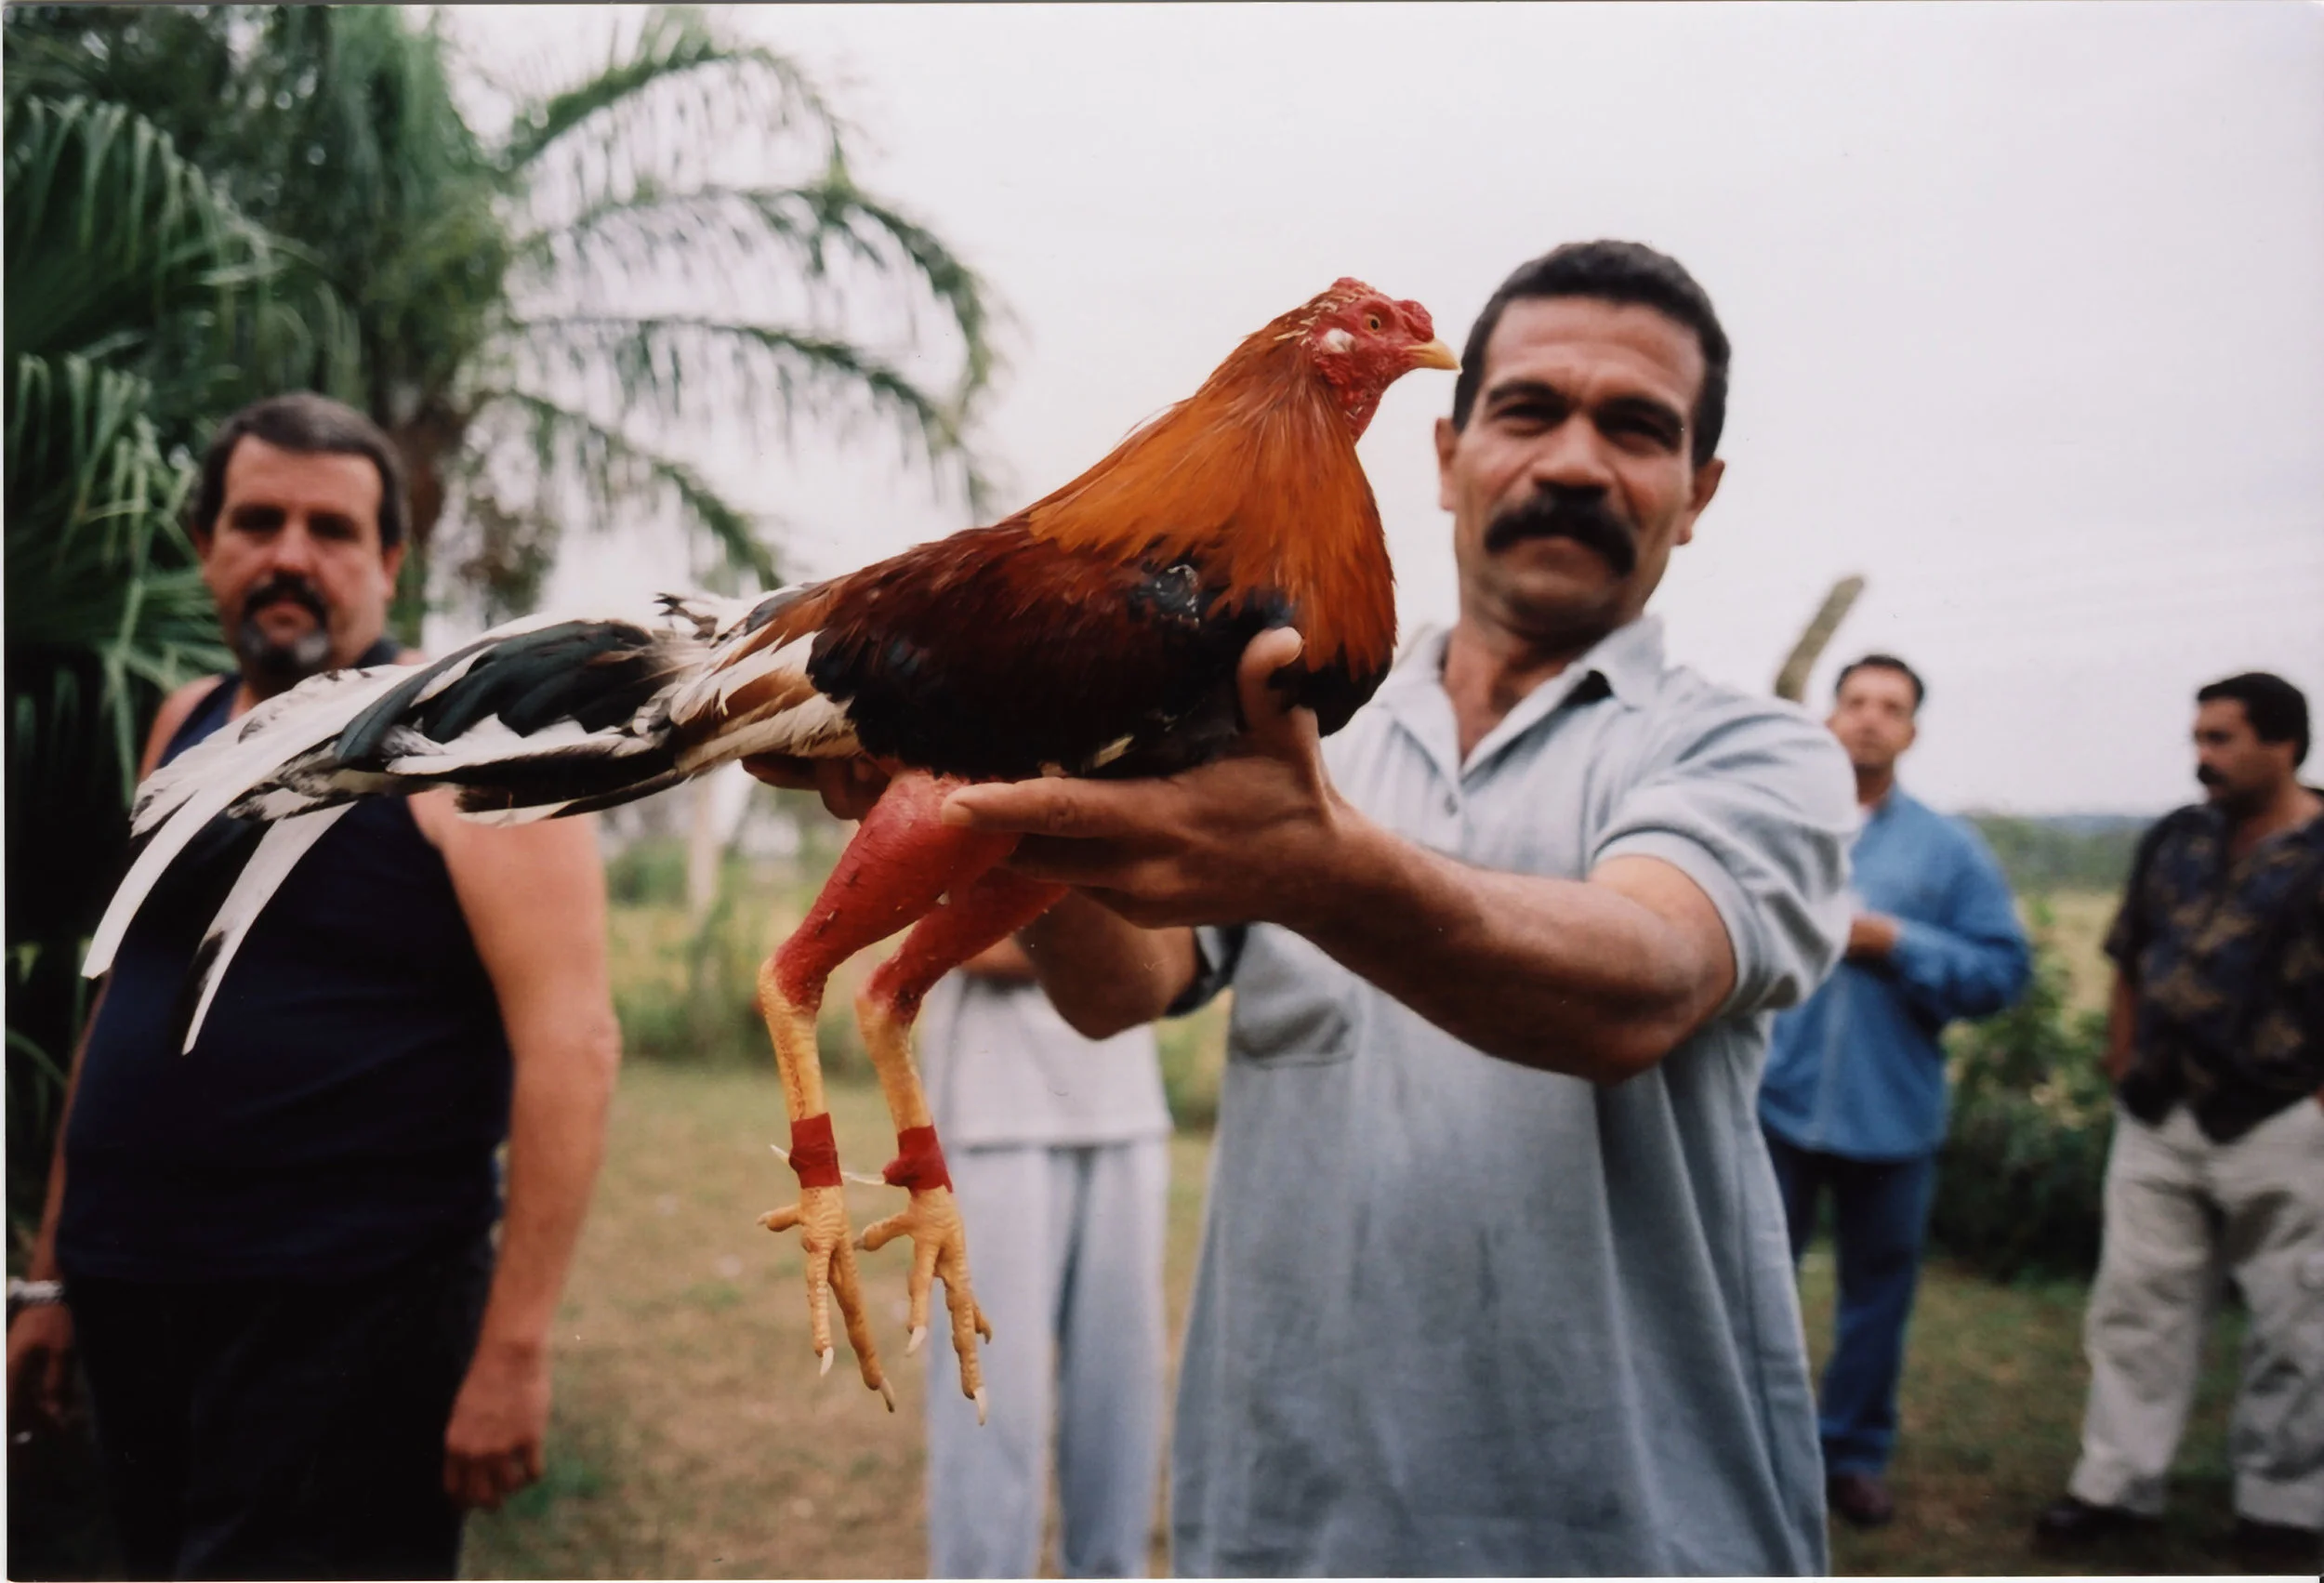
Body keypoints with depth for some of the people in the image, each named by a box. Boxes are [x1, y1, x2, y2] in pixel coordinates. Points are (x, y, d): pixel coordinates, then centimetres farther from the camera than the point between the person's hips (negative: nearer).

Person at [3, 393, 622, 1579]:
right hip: (137, 1311, 6)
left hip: (351, 1316, -6)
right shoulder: (186, 725, 11)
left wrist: (512, 1347, -21)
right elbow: (123, 997, 18)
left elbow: (571, 1042, -17)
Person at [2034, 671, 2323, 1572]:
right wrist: (2124, 1067, 9)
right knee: (2138, 1304, 10)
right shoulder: (2175, 841, 9)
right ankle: (2117, 1485, 20)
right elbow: (2130, 964, 15)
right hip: (2159, 1123, 5)